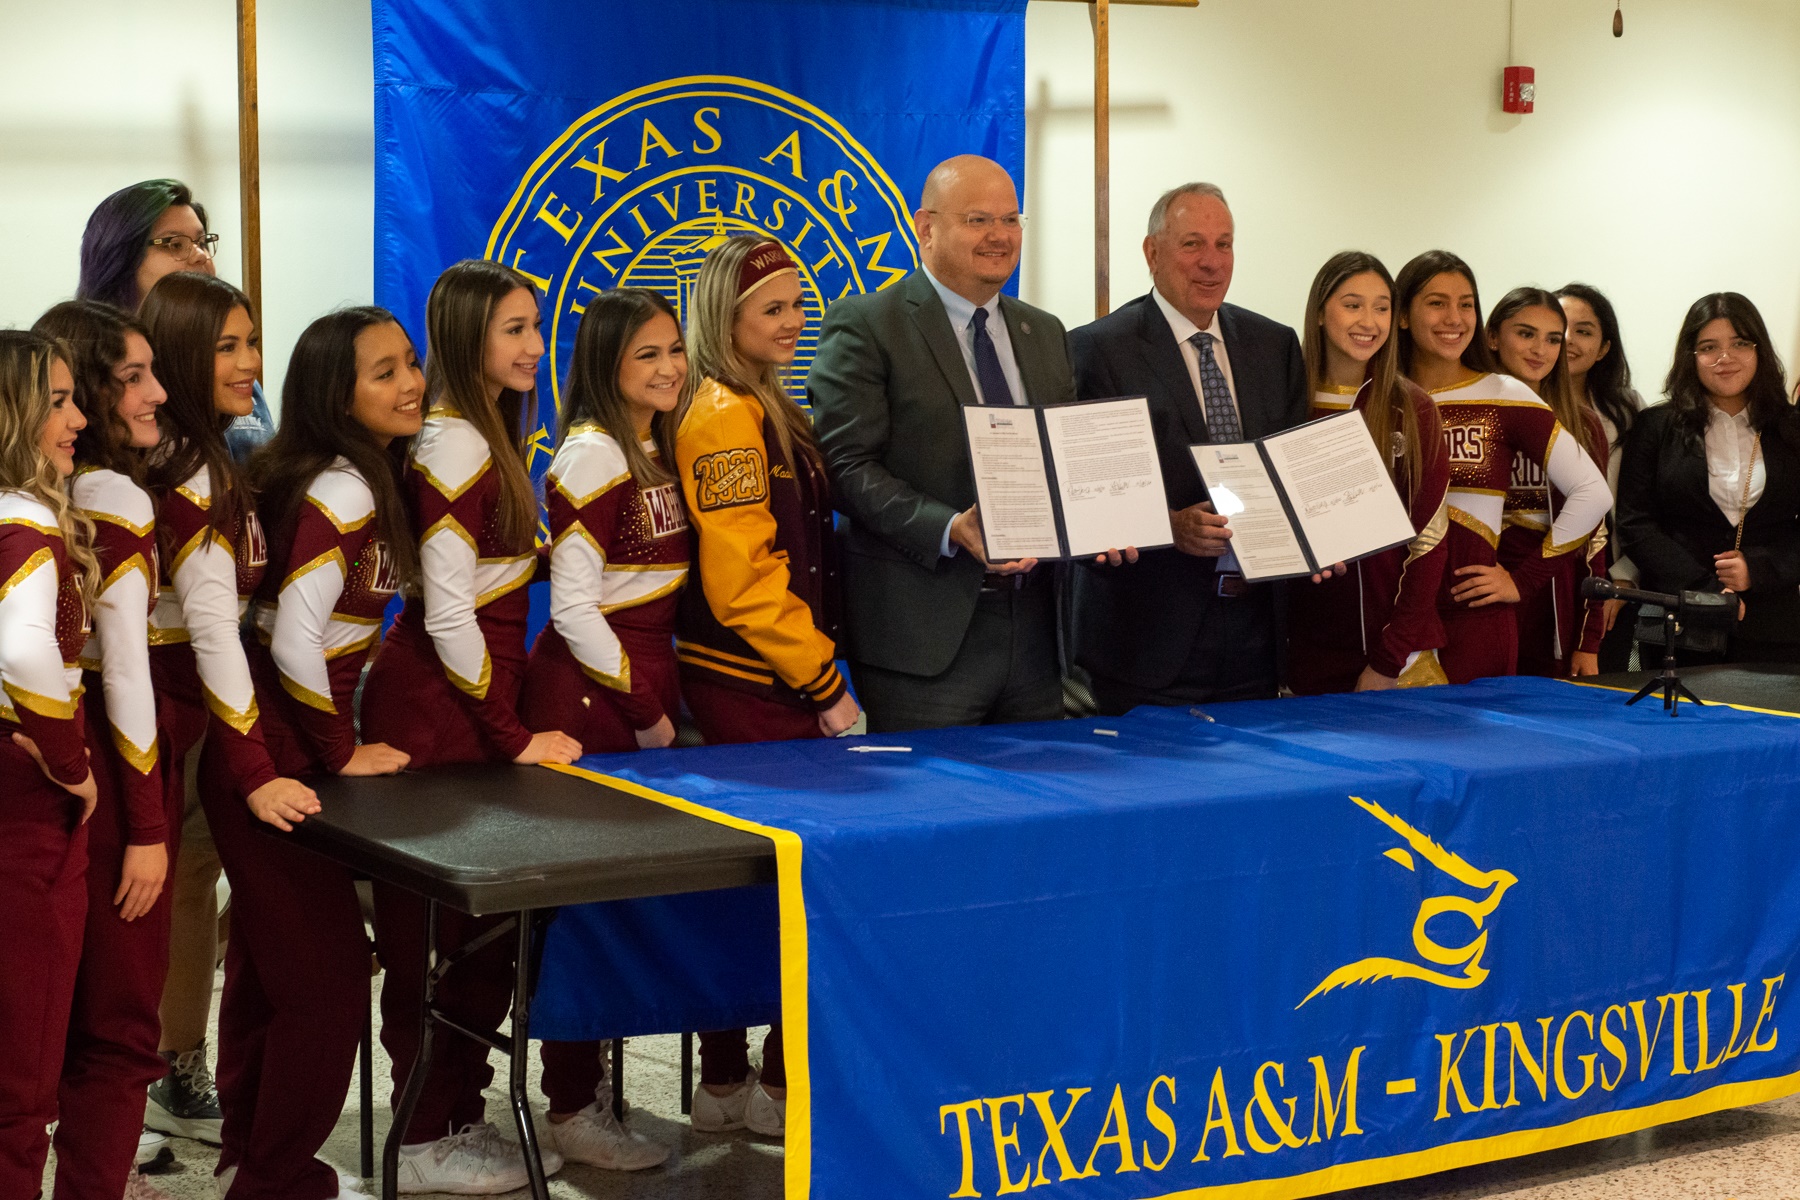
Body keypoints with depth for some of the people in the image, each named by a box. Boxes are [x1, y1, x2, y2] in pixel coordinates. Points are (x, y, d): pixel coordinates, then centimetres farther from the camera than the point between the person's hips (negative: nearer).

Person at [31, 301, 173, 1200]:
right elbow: (124, 668, -19)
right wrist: (146, 826, -18)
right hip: (107, 761, -8)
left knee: (84, 1001, 21)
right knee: (121, 1020, 1)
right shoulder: (118, 498, -15)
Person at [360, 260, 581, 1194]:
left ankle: (464, 1117, 23)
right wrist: (511, 737, -13)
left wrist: (512, 722, 15)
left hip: (477, 702, 9)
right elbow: (446, 612, -18)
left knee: (483, 927, 13)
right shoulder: (454, 448, -16)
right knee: (438, 931, -1)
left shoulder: (487, 435, 14)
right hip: (435, 709, -9)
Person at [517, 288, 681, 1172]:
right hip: (587, 698, -8)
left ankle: (589, 1077, 23)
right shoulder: (592, 454, -13)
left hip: (646, 689, 8)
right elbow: (573, 608, -16)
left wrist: (666, 695, 11)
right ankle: (572, 1109, 6)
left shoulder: (659, 452, 13)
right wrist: (643, 710, -12)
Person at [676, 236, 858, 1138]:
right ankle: (787, 1086, 3)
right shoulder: (727, 417, -14)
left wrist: (822, 674, 14)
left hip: (754, 684, 10)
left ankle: (723, 1081, 20)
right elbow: (743, 579, -19)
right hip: (750, 688, -10)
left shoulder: (766, 411, 16)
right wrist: (827, 686, -14)